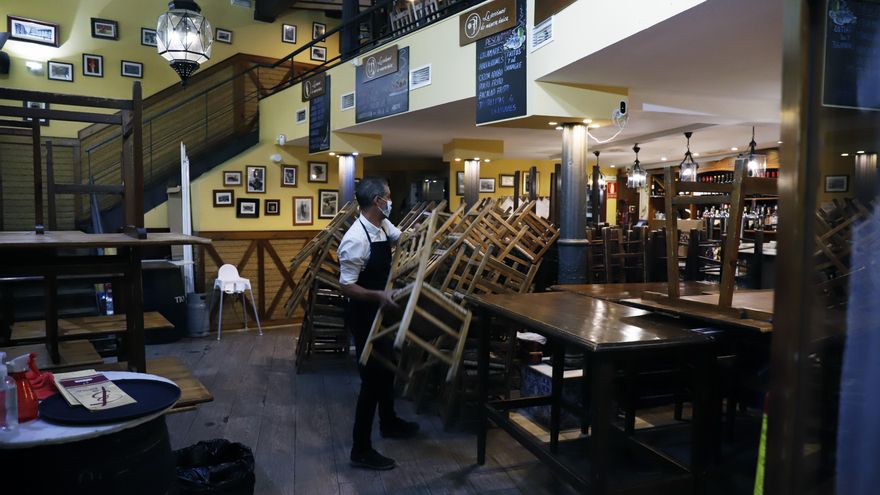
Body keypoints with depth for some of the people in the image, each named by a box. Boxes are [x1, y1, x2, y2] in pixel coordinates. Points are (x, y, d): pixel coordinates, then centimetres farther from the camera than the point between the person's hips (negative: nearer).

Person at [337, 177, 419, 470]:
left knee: (387, 369, 24)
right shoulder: (356, 239, -27)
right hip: (364, 317, -9)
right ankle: (361, 451, 12)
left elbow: (402, 236, 22)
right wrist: (379, 295, -40)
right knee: (372, 379, -2)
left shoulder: (383, 226, 0)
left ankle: (388, 423, 47)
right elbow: (346, 287, -27)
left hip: (379, 313, 9)